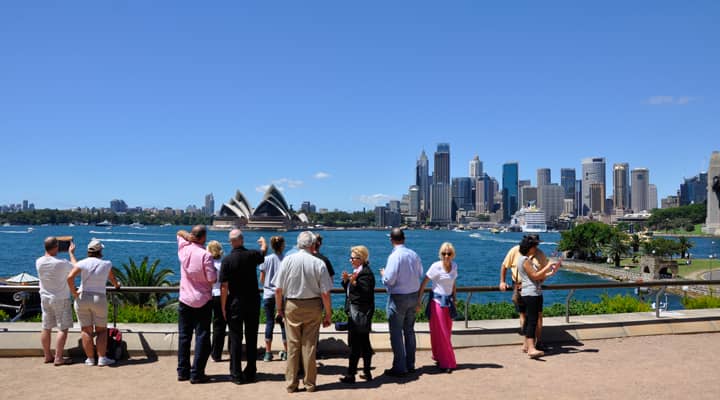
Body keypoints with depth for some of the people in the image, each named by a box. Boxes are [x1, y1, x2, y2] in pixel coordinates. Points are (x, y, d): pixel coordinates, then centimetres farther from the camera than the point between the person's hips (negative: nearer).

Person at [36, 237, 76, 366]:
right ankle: (58, 358, -1)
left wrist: (49, 250, 22)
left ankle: (47, 356, 22)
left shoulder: (39, 262, -5)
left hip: (45, 298, 6)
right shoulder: (62, 263, -22)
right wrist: (71, 253, 10)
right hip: (61, 300, -6)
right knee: (63, 329, 0)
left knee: (46, 328, 13)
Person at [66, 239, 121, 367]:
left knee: (86, 331, 8)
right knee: (102, 330, 10)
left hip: (82, 299, 1)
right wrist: (116, 285, 40)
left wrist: (74, 292, -5)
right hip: (99, 300, -1)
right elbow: (112, 278, 19)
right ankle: (102, 359, 5)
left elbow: (70, 277, -18)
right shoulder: (106, 264, 0)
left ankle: (90, 359, 12)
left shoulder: (82, 263, -4)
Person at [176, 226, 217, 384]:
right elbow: (212, 279, -15)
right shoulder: (205, 255, -16)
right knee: (202, 337, 2)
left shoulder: (184, 249, 0)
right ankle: (197, 373, 2)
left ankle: (183, 371, 18)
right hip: (202, 301, -5)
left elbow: (180, 233, 20)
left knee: (184, 335, 12)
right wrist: (213, 269, 4)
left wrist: (189, 236, 1)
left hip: (185, 300, 5)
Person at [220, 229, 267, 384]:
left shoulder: (227, 260, -12)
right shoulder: (252, 255, -4)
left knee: (235, 338, 5)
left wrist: (223, 307, -3)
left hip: (235, 303, -2)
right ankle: (250, 373, 18)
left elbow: (224, 286, -12)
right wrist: (263, 241, 43)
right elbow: (264, 251, 21)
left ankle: (236, 374, 6)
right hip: (253, 302, 2)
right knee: (251, 338, 11)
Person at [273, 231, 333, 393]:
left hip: (291, 306, 1)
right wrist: (328, 314, 2)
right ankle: (310, 383, 16)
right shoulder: (319, 263, -9)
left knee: (292, 345, 8)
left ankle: (291, 383, 16)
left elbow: (278, 289, -4)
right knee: (310, 346, 8)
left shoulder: (288, 260, -6)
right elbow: (325, 293, -8)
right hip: (313, 307, -1)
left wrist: (279, 308, 9)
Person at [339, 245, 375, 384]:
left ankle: (350, 375, -2)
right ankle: (367, 373, 20)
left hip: (360, 313, -10)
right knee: (364, 343, 13)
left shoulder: (366, 273, -14)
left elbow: (366, 293, -22)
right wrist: (346, 280, 2)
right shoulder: (357, 271, 16)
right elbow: (348, 290, 19)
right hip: (356, 312, 10)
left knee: (354, 343, -7)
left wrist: (354, 282, -30)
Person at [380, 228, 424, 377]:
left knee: (396, 333, 2)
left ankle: (399, 367, 6)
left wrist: (383, 274, 1)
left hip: (398, 298, -7)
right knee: (409, 331, 17)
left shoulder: (394, 256, -19)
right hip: (413, 296, 7)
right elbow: (420, 274, 12)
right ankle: (410, 364, 26)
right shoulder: (414, 254, 1)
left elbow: (389, 280, -19)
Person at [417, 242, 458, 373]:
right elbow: (423, 283, -12)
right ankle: (446, 363, 11)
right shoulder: (436, 266, -14)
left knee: (447, 333, 11)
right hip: (437, 301, -6)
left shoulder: (454, 266, 3)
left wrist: (454, 300, 13)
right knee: (440, 333, 2)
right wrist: (419, 301, -15)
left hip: (448, 301, 6)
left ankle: (439, 358, 28)